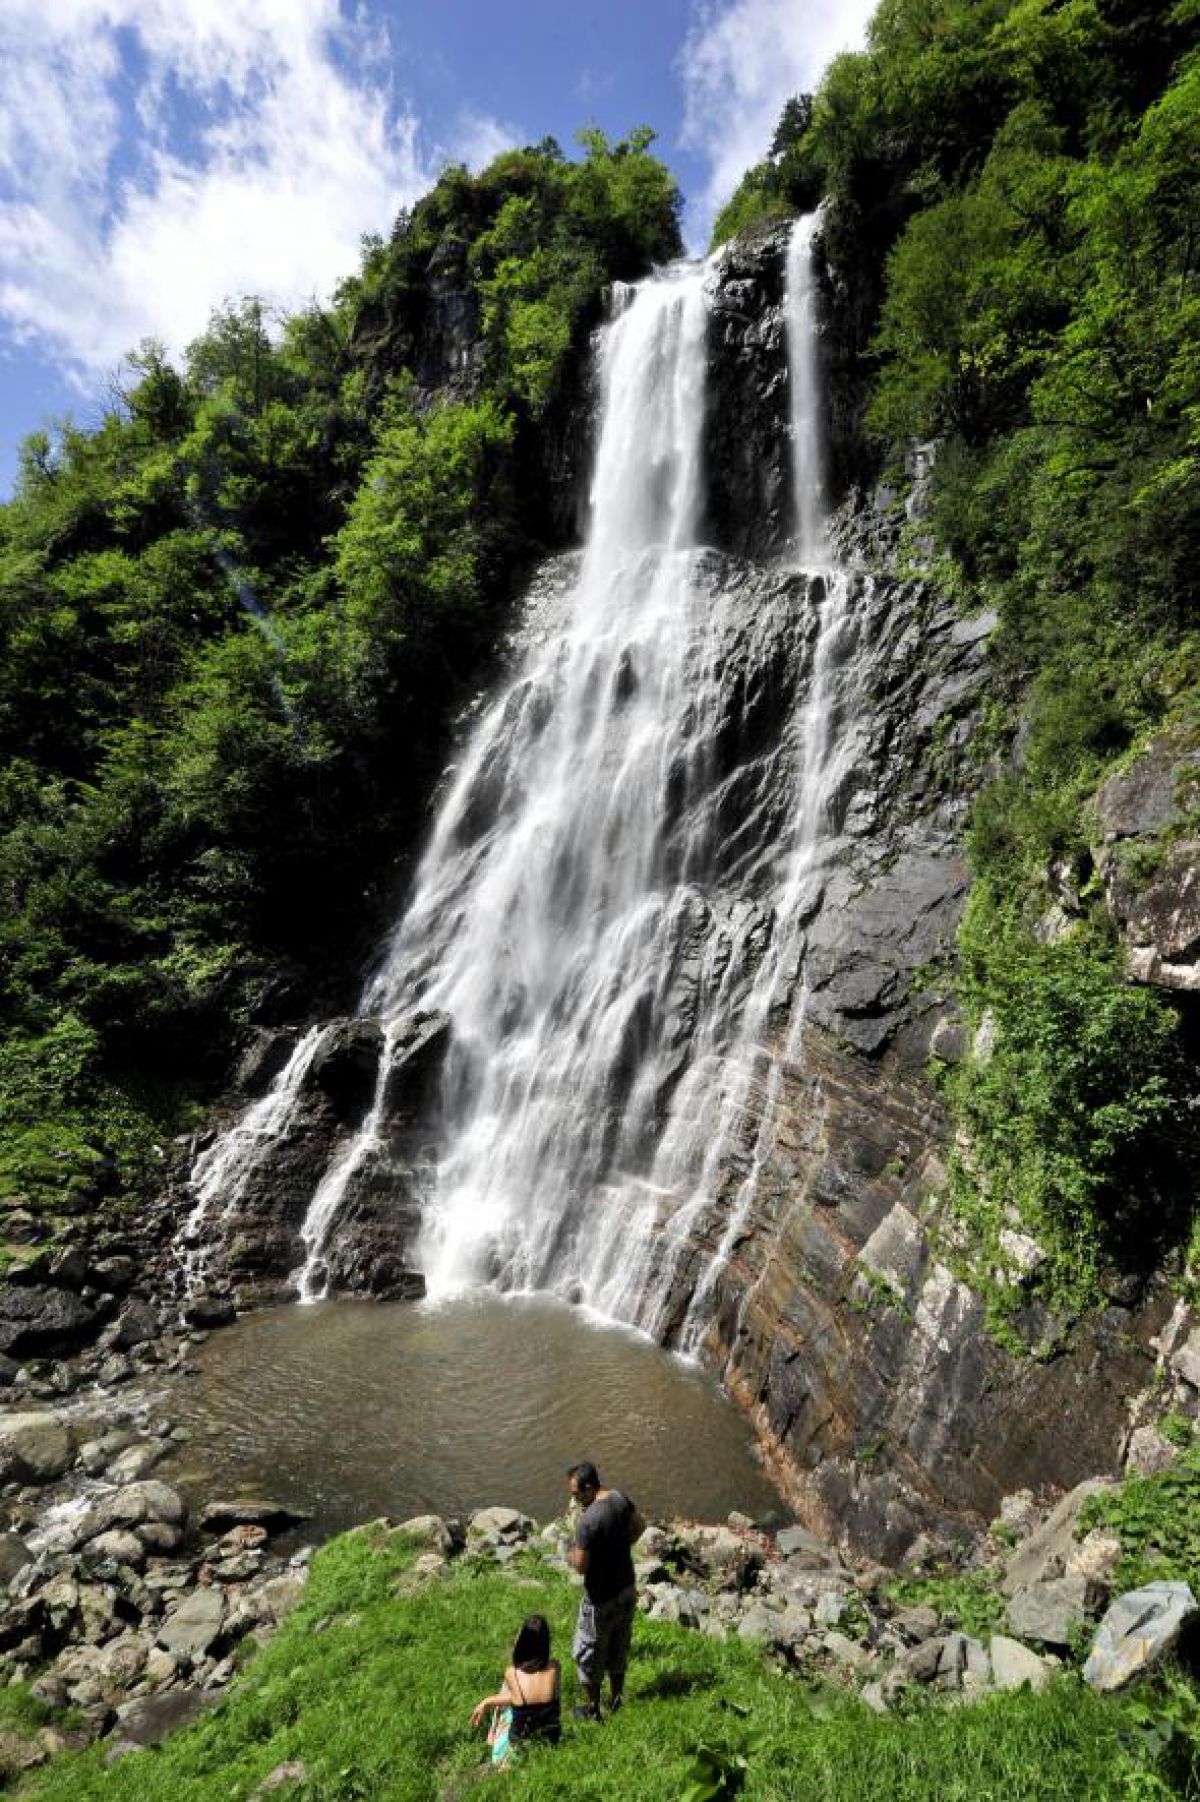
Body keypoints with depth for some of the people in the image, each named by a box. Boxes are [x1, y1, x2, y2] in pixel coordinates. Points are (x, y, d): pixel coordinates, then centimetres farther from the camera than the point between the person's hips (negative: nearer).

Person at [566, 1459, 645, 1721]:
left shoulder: (587, 1521, -33)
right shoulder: (619, 1498, -11)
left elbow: (580, 1566, -25)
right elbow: (640, 1526, 6)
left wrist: (572, 1552, -5)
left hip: (601, 1599, -6)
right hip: (627, 1589, 7)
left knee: (590, 1653, 18)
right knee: (619, 1647, 26)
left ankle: (592, 1709, 34)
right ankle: (616, 1698, 43)